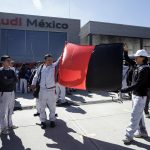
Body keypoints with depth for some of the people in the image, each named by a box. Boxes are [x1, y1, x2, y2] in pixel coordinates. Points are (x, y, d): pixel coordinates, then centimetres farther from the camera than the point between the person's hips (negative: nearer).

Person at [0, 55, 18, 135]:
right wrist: (12, 79, -6)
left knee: (10, 110, 16)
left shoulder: (11, 70, 8)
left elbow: (16, 80, -1)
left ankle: (9, 124, 31)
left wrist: (8, 81, -14)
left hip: (12, 92, 6)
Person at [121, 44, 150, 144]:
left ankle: (129, 136, 5)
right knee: (139, 114, 19)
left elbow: (137, 84, -26)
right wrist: (125, 51, 1)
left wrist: (124, 90, -29)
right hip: (135, 94, 9)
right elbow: (128, 60, 17)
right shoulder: (137, 66, 4)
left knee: (135, 116, -4)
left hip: (140, 96, -9)